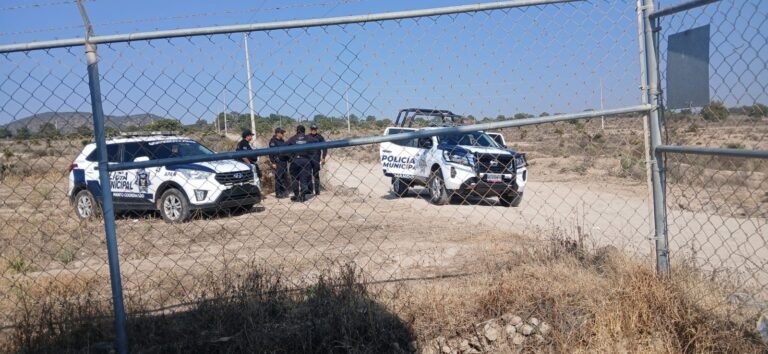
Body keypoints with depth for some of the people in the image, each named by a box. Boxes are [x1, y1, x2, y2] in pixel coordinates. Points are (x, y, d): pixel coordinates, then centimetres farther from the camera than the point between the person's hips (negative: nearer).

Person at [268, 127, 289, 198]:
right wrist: (273, 163, -17)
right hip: (278, 162, -8)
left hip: (284, 161, 8)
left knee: (285, 177, 9)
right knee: (278, 178, -6)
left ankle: (284, 191, 17)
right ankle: (278, 193, -1)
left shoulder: (282, 141, 16)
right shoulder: (273, 141, -7)